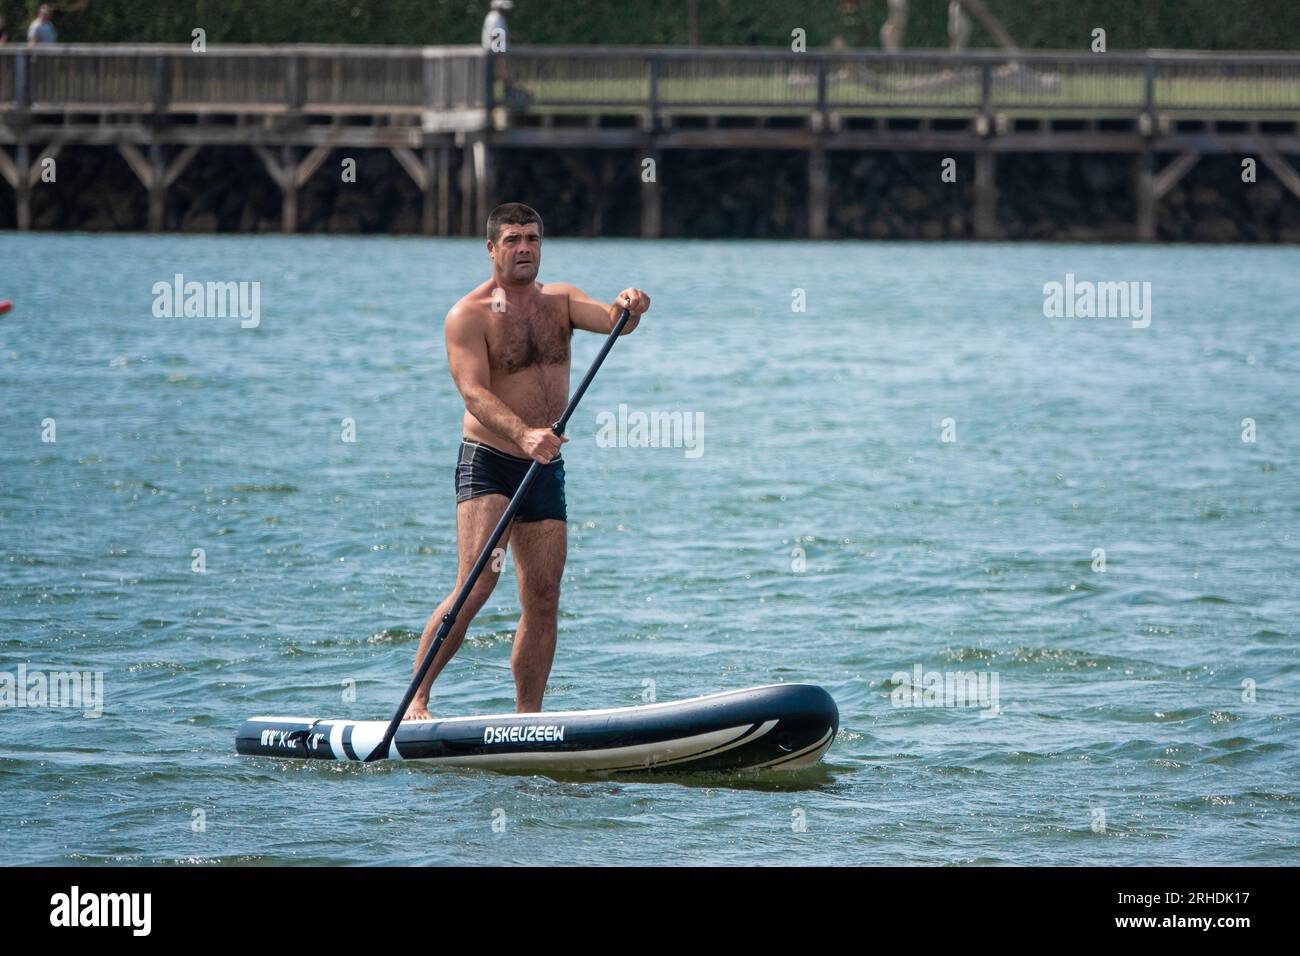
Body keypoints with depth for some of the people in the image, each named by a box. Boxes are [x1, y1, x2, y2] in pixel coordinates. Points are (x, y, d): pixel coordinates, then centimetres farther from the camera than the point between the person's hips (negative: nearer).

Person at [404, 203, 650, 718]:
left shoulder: (559, 300, 11)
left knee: (543, 601, 3)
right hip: (487, 465, -6)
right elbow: (474, 391, -20)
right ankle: (415, 699, -14)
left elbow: (610, 319, -7)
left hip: (546, 472, 6)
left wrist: (627, 308, -32)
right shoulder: (469, 315, -6)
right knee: (476, 586, -19)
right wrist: (523, 434, -36)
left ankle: (528, 718, 9)